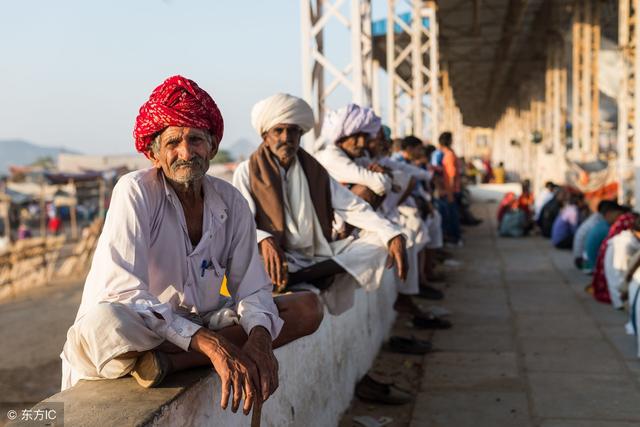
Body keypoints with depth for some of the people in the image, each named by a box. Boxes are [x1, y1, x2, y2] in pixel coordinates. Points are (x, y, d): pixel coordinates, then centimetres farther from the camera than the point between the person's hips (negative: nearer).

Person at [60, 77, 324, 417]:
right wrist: (212, 345, -34)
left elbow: (251, 288, -1)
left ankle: (169, 361, -22)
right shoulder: (136, 191, -16)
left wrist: (260, 339, -26)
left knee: (308, 307, -10)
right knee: (98, 327, -39)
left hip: (202, 323, 6)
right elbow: (125, 293, -25)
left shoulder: (231, 202, -2)